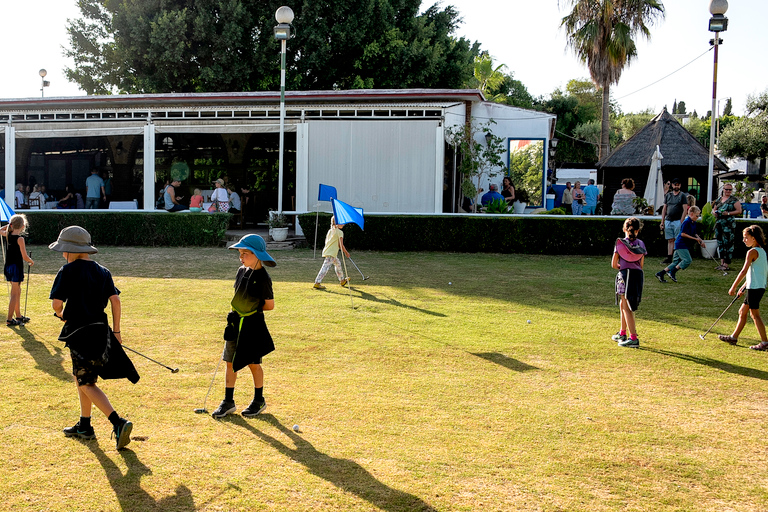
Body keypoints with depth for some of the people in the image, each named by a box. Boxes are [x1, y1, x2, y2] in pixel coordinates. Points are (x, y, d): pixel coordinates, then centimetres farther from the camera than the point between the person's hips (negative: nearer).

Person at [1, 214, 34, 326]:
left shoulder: (8, 235, 3)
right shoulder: (20, 238, -17)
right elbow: (25, 257, -18)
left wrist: (9, 225, 18)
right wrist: (31, 261, 1)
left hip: (8, 267, 8)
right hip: (16, 267, -8)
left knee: (17, 291, 18)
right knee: (14, 294, -1)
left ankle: (18, 316, 28)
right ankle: (9, 320, 1)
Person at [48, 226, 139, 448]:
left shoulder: (67, 271, -8)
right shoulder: (103, 272, 7)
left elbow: (57, 303, -13)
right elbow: (115, 300, 0)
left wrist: (60, 314, 10)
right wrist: (116, 330, 6)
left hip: (79, 334, -7)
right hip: (100, 331, 7)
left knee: (87, 384, -2)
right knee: (81, 377, 22)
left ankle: (118, 423, -18)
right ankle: (84, 426, 29)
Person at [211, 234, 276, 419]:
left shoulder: (262, 277, -16)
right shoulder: (242, 271, 3)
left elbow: (270, 305, -9)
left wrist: (252, 309, -2)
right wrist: (234, 313, 3)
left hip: (253, 324, -6)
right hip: (236, 323, 6)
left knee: (253, 363, 6)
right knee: (230, 362, 8)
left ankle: (259, 400, 24)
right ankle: (228, 402, 19)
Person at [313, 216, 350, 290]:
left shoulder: (330, 231, 14)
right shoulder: (340, 232, -10)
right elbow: (341, 245, -14)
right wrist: (346, 252, 1)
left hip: (327, 250, 10)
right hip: (331, 253, -10)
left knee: (338, 264, 24)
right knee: (325, 267, -12)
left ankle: (342, 280, 36)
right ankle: (317, 283, -16)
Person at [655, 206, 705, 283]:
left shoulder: (693, 223, 15)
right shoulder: (686, 222, -15)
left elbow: (694, 234, 25)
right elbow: (683, 234, -20)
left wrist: (700, 240, 10)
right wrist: (695, 238, -16)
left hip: (685, 245, 10)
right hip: (681, 244, -10)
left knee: (676, 262, 8)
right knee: (687, 260, -15)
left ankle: (660, 273, 8)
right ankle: (672, 272, -8)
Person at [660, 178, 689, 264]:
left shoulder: (683, 195, 3)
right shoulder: (668, 195, 16)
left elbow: (685, 210, -3)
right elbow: (664, 209, 17)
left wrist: (681, 222, -12)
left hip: (677, 221, -4)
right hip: (668, 221, 4)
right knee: (670, 240, 5)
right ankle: (669, 258, 6)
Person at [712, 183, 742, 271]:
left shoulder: (734, 200, -3)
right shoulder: (719, 199, 15)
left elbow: (739, 211, -7)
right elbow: (714, 208, 25)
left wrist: (728, 213, -19)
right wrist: (714, 212, 2)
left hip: (729, 224, -7)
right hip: (719, 223, 7)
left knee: (728, 243, -8)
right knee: (720, 243, 10)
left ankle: (726, 264, -6)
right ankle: (722, 263, 18)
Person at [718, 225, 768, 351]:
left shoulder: (752, 252, -14)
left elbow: (744, 271, -20)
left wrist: (733, 287, -18)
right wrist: (744, 287, 22)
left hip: (755, 288, -10)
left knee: (754, 314, -4)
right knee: (742, 311, 16)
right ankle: (734, 337, 23)